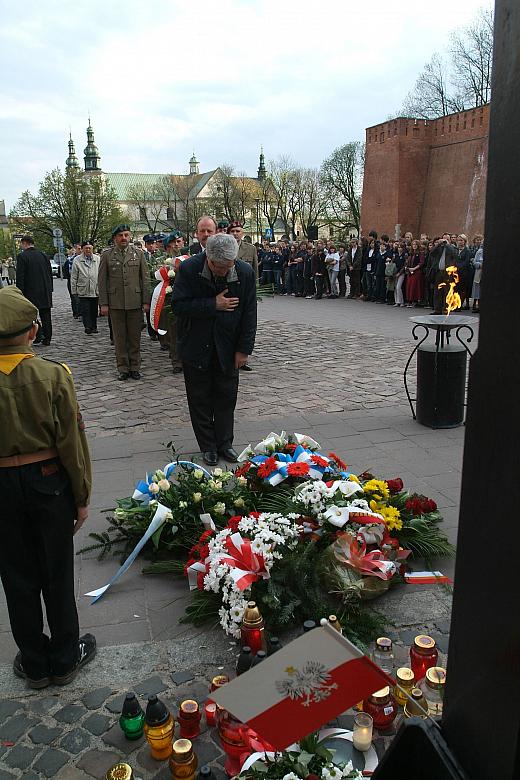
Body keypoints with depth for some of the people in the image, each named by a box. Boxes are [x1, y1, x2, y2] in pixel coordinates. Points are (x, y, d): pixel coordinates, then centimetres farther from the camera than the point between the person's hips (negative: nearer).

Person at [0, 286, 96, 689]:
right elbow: (72, 441, -13)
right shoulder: (52, 374, -17)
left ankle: (35, 664, 34)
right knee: (57, 575, 16)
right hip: (50, 482, -1)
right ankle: (65, 659, 32)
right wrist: (82, 497, -1)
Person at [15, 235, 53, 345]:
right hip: (45, 292, 5)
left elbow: (20, 277, -12)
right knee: (46, 316, 7)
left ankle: (38, 336, -2)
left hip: (31, 292, -5)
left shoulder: (22, 256, -9)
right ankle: (46, 339, 10)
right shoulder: (44, 255, 8)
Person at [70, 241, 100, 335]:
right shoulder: (77, 260, 0)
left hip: (95, 291, 2)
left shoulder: (98, 259, 5)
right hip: (83, 291, -2)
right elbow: (73, 277, 3)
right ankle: (87, 327, -5)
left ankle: (94, 327, 22)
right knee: (85, 310, -6)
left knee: (94, 310, 11)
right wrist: (74, 291, 0)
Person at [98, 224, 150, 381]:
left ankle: (134, 367, 15)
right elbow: (102, 281, 4)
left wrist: (146, 301, 0)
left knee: (135, 337, 5)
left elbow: (145, 278, 6)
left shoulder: (138, 254, 8)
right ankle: (123, 369, 12)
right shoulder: (107, 255, 6)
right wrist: (103, 303, -3)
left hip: (135, 302, 0)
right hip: (115, 303, 0)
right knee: (120, 338, 4)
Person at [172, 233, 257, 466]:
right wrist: (213, 305, -23)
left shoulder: (245, 272, -10)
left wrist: (243, 349, -6)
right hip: (196, 346, -1)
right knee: (200, 398, 7)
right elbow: (178, 305, -18)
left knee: (226, 397, 9)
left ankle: (224, 444, 24)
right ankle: (208, 446, 21)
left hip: (227, 347, 2)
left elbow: (249, 313, -4)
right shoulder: (189, 269, -16)